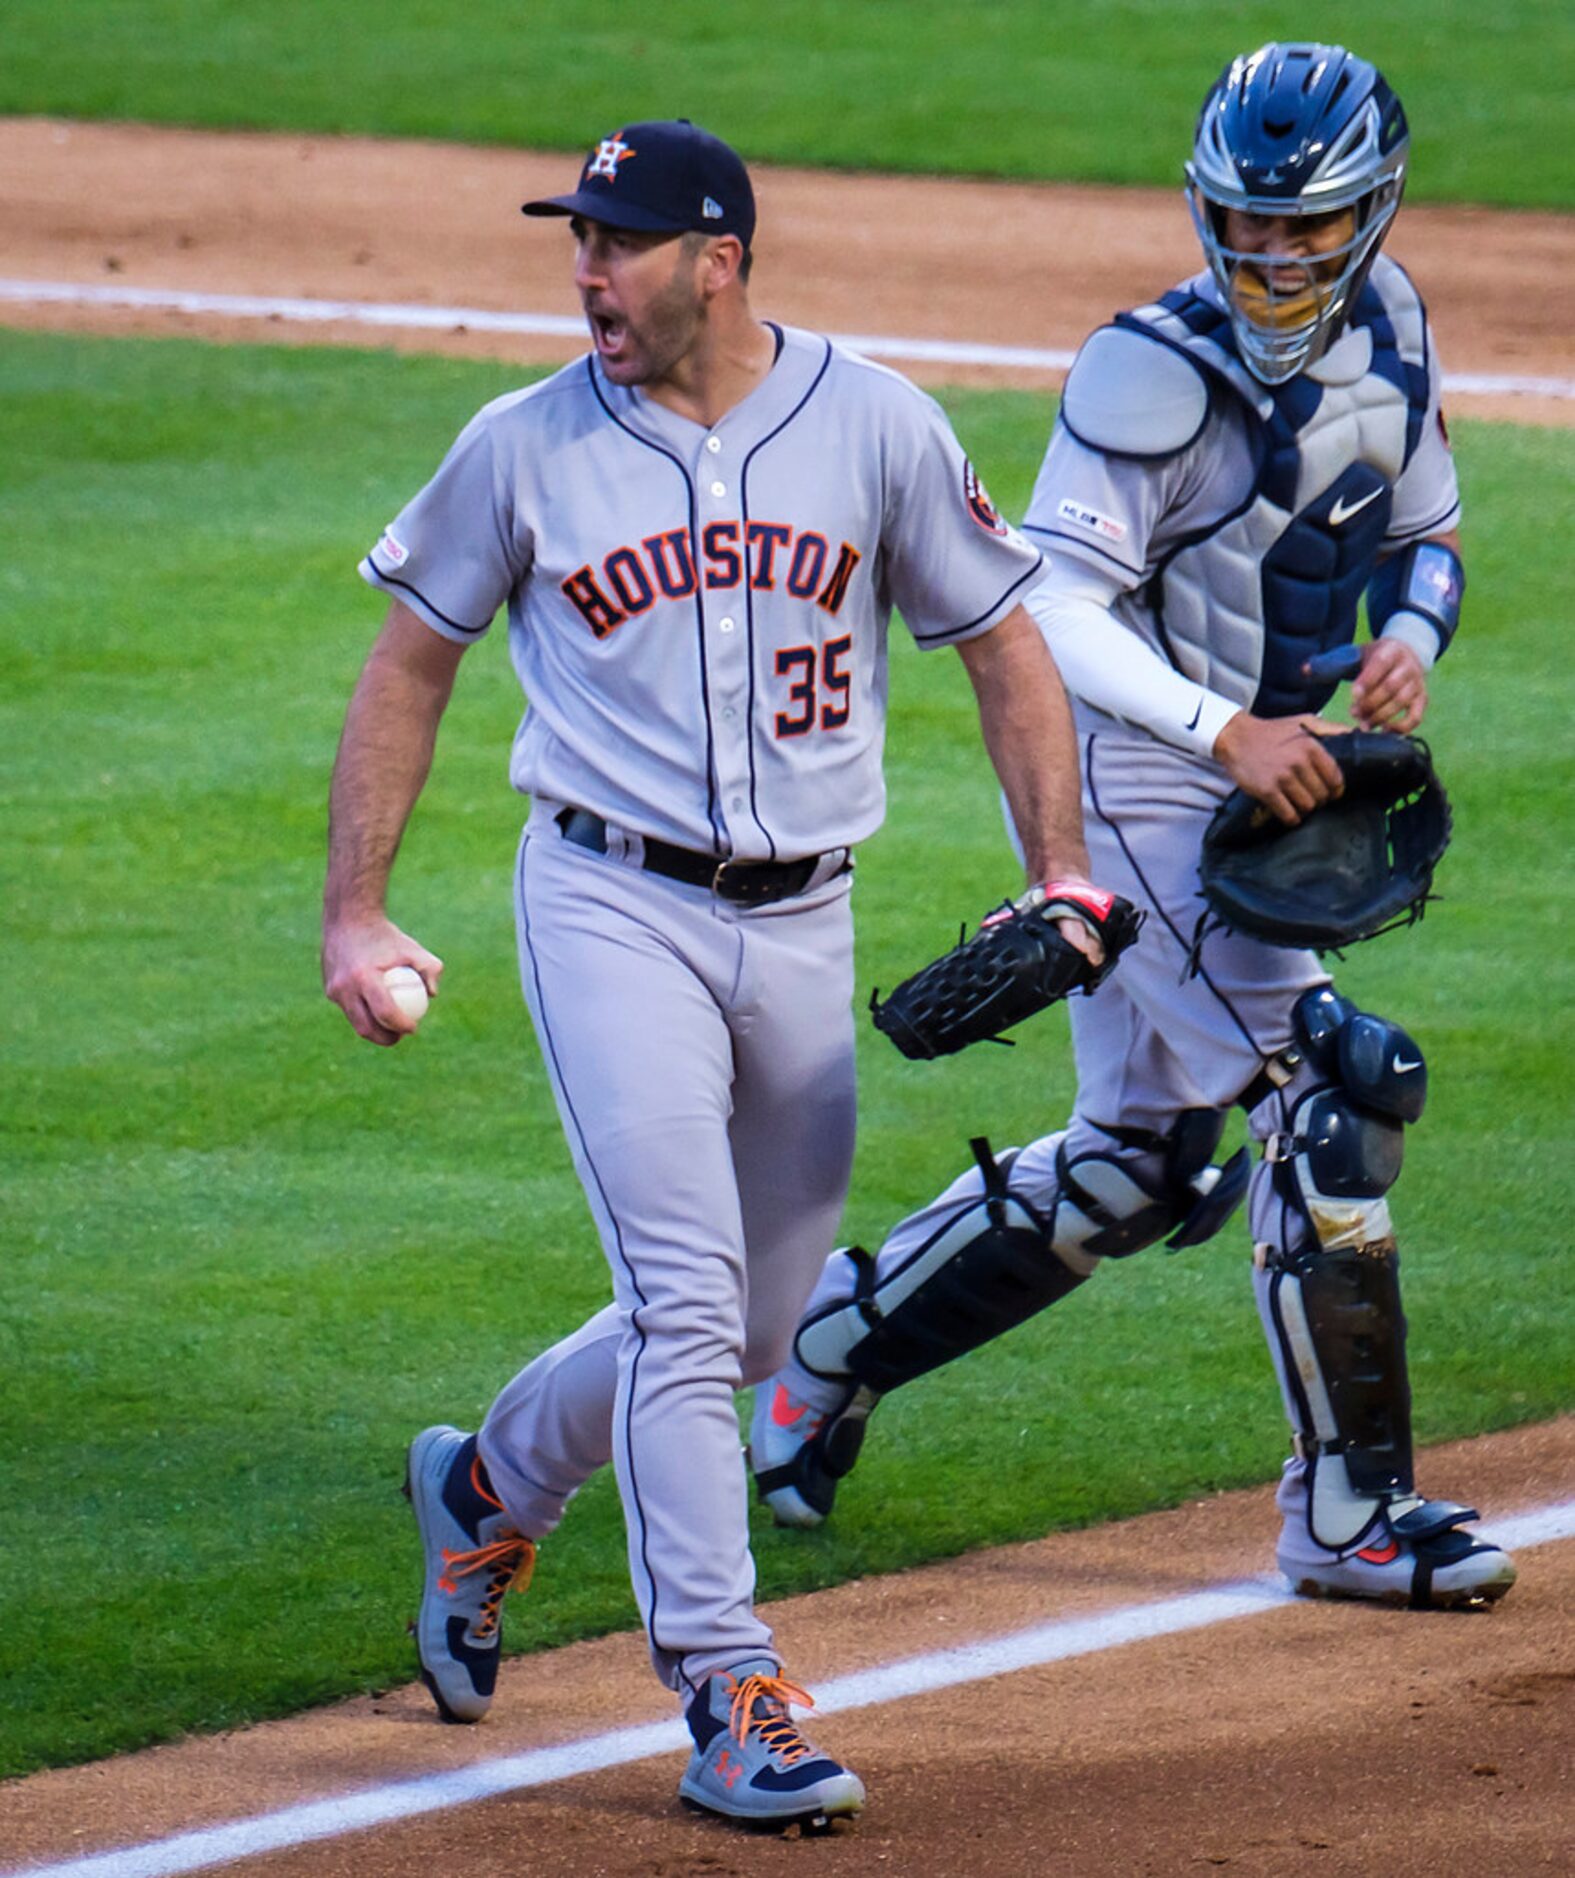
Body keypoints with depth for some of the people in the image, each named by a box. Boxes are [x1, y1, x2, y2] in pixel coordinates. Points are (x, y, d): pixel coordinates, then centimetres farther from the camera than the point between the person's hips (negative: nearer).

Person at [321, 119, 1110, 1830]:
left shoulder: (876, 429, 0)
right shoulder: (525, 448, -2)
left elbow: (1004, 646, 7)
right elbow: (410, 664, 8)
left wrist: (1060, 879, -3)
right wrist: (351, 916, 1)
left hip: (805, 925, 3)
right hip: (613, 906, -3)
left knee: (754, 1322, 11)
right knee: (690, 1303, -15)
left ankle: (490, 1485, 37)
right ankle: (730, 1700, -12)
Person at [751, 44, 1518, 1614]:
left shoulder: (1384, 331, 5)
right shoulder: (1159, 375, -21)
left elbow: (1426, 536, 18)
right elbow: (1052, 605, -26)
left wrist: (1408, 638, -5)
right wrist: (1226, 727, -36)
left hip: (1255, 788, 9)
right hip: (1129, 790, -9)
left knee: (1135, 1164, 17)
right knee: (1332, 1091, -16)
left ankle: (822, 1351, 32)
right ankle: (1346, 1515, -9)